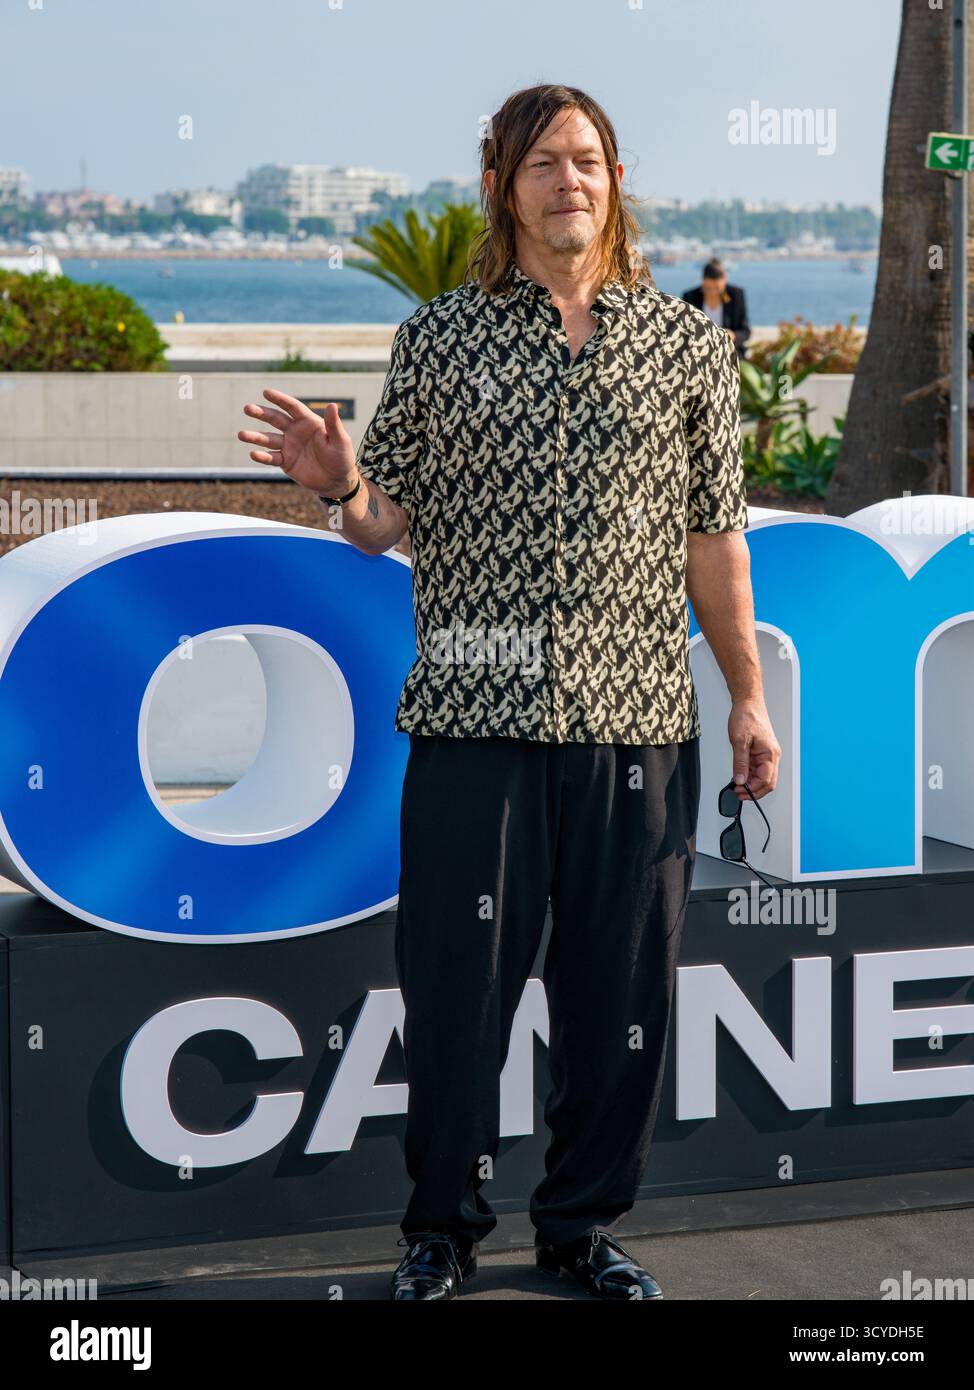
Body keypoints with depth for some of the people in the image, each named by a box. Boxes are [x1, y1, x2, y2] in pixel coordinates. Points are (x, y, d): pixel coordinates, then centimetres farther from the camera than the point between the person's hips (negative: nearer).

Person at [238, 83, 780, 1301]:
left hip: (637, 714, 1)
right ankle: (442, 1232, 18)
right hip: (477, 713, -1)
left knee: (622, 985, 6)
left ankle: (585, 1223, 22)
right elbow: (389, 521, 6)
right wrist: (340, 484, -16)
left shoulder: (686, 344, 9)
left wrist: (748, 695, 9)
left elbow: (713, 532, 10)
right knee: (457, 983, 1)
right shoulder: (438, 340, 6)